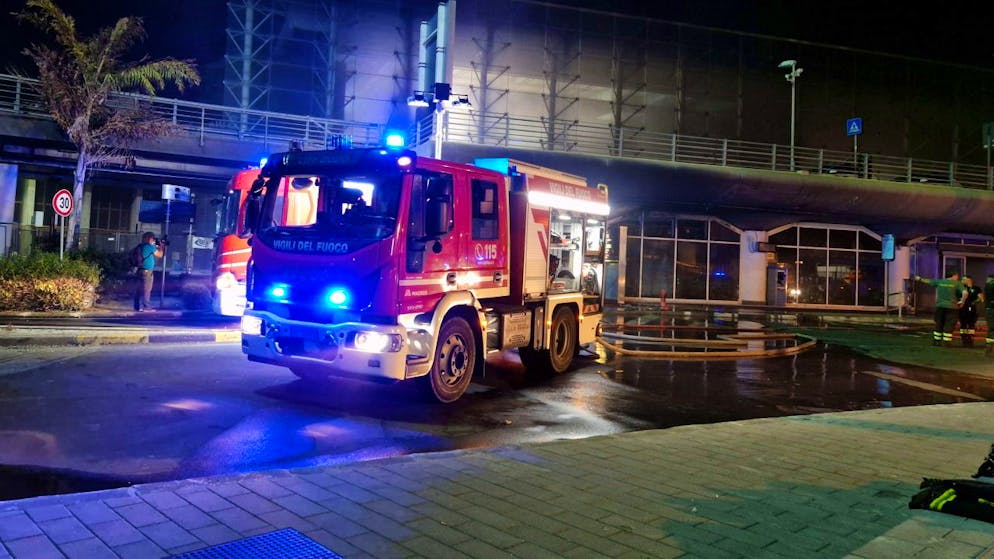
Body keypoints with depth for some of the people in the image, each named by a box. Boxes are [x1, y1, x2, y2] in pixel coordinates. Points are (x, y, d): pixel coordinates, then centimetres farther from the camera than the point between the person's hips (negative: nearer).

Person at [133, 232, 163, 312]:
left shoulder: (140, 246, 11)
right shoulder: (149, 246, -12)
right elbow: (159, 255, -2)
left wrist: (156, 246, 19)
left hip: (139, 271, 8)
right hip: (147, 271, -8)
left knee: (138, 290, 9)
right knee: (146, 290, -3)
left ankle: (138, 307, 11)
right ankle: (146, 307, -1)